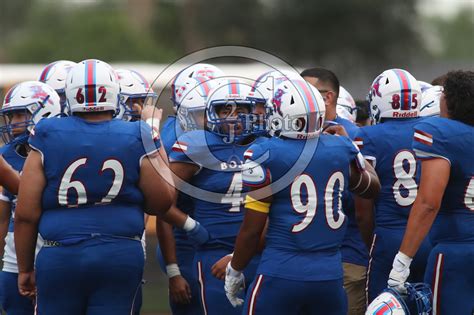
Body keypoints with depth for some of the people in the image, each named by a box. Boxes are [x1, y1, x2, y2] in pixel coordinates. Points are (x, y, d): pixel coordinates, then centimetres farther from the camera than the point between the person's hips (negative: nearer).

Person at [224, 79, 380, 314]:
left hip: (281, 274, -4)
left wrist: (235, 270, 9)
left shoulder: (266, 156, -8)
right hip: (330, 274, 4)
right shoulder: (341, 149, 5)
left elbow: (252, 229, -6)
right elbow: (371, 187, 28)